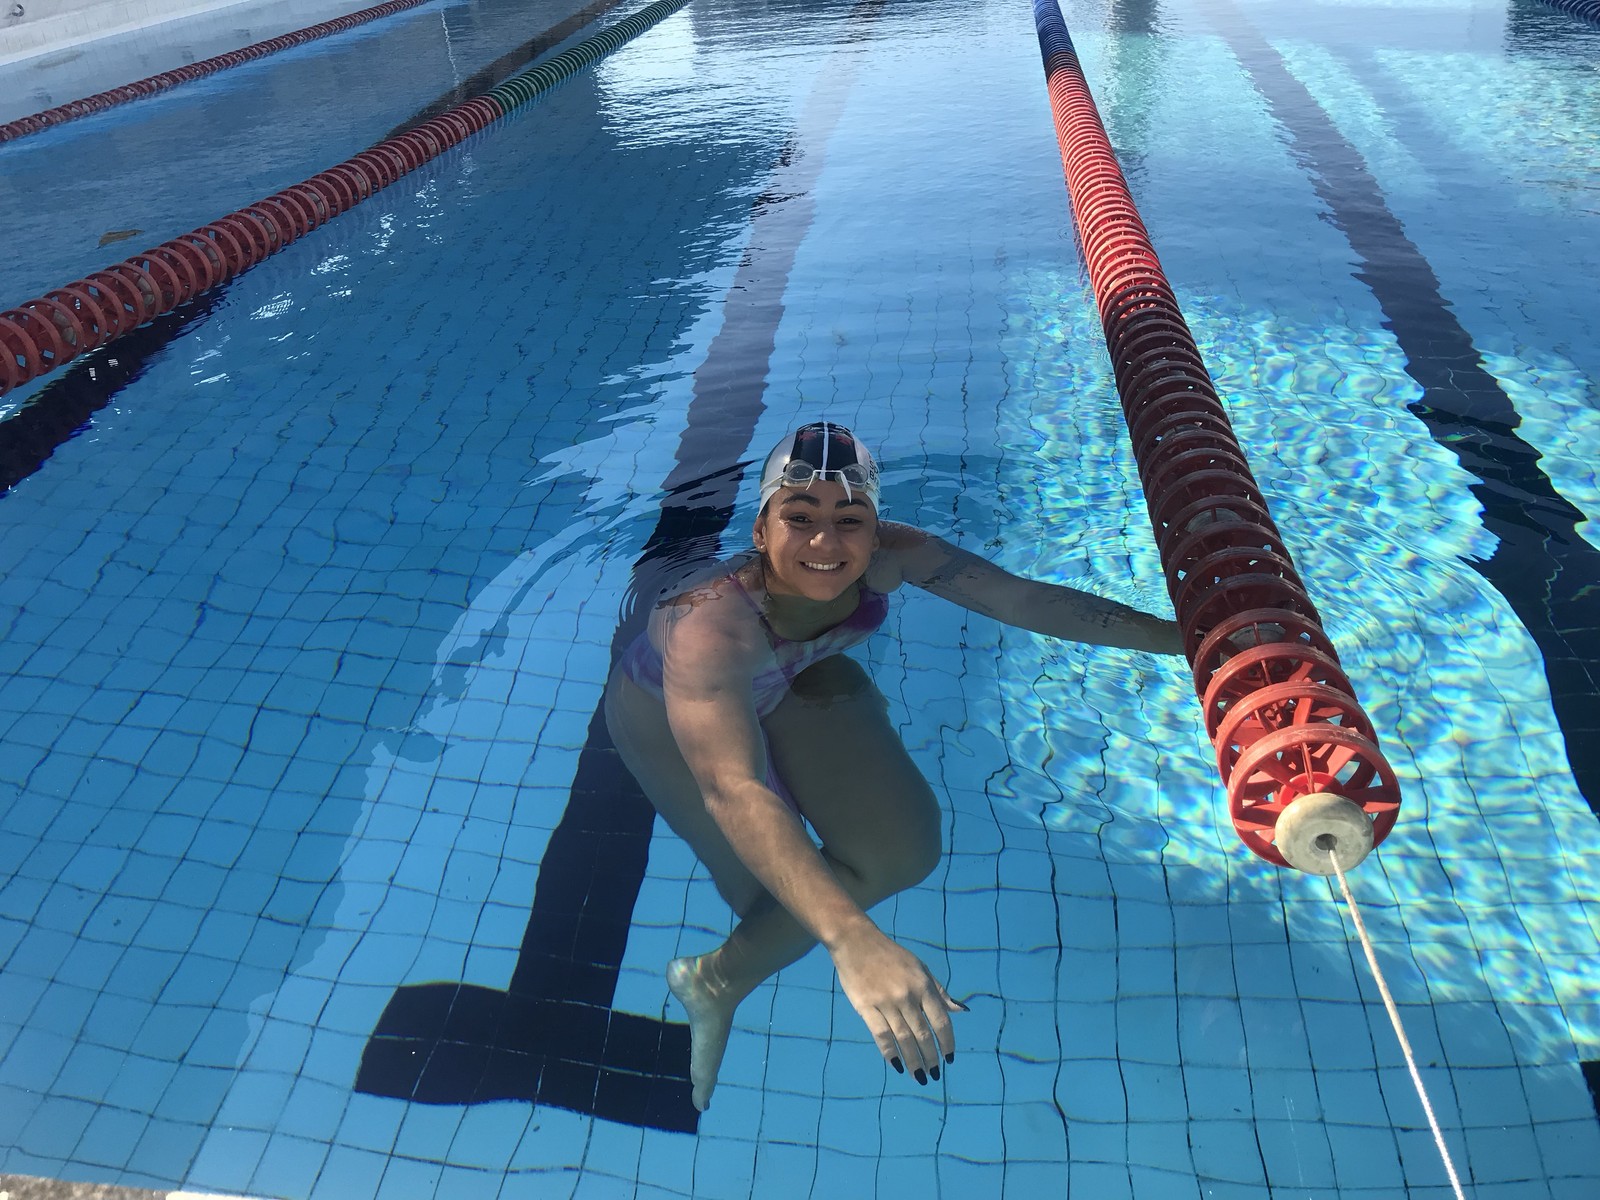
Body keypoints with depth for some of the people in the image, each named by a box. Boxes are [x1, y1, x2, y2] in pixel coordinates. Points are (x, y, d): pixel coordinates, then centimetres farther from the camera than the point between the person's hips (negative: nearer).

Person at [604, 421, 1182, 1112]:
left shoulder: (890, 556, -33)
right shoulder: (710, 626, -47)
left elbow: (1025, 598, -27)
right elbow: (733, 793, -59)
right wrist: (852, 940, -72)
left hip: (793, 678, 4)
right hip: (665, 707, -4)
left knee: (906, 848, -10)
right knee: (771, 893, -10)